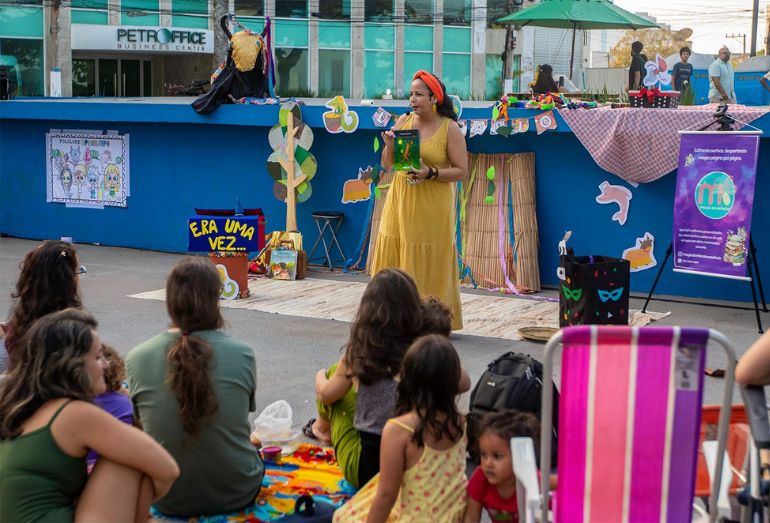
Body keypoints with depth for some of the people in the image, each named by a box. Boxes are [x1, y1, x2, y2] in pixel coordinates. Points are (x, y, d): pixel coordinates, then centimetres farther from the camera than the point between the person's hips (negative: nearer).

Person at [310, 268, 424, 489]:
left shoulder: (360, 349, -13)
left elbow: (325, 395, 5)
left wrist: (320, 377, 26)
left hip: (365, 469, -2)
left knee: (333, 373, 19)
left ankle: (323, 426, 49)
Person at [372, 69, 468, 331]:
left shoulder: (450, 128, -5)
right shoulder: (403, 121, 7)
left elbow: (462, 171, -7)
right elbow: (387, 164, 10)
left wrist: (431, 173, -19)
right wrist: (389, 145, -9)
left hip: (432, 209, -4)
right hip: (400, 204, 4)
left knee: (428, 268, 0)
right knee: (392, 263, 4)